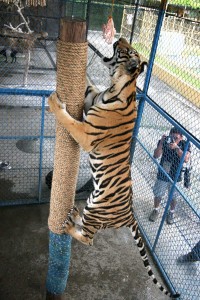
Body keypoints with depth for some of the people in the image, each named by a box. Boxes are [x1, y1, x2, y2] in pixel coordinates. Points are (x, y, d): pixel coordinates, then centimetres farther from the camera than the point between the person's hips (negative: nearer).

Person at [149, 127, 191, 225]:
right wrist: (161, 144, -37)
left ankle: (171, 213, 44)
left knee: (173, 197, 18)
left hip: (175, 177, 0)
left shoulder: (185, 145, -15)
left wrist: (176, 147, -41)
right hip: (162, 175, 0)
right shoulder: (164, 141, -16)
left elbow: (186, 159, -30)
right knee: (158, 195, 17)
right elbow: (156, 156, -23)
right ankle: (156, 210, 44)